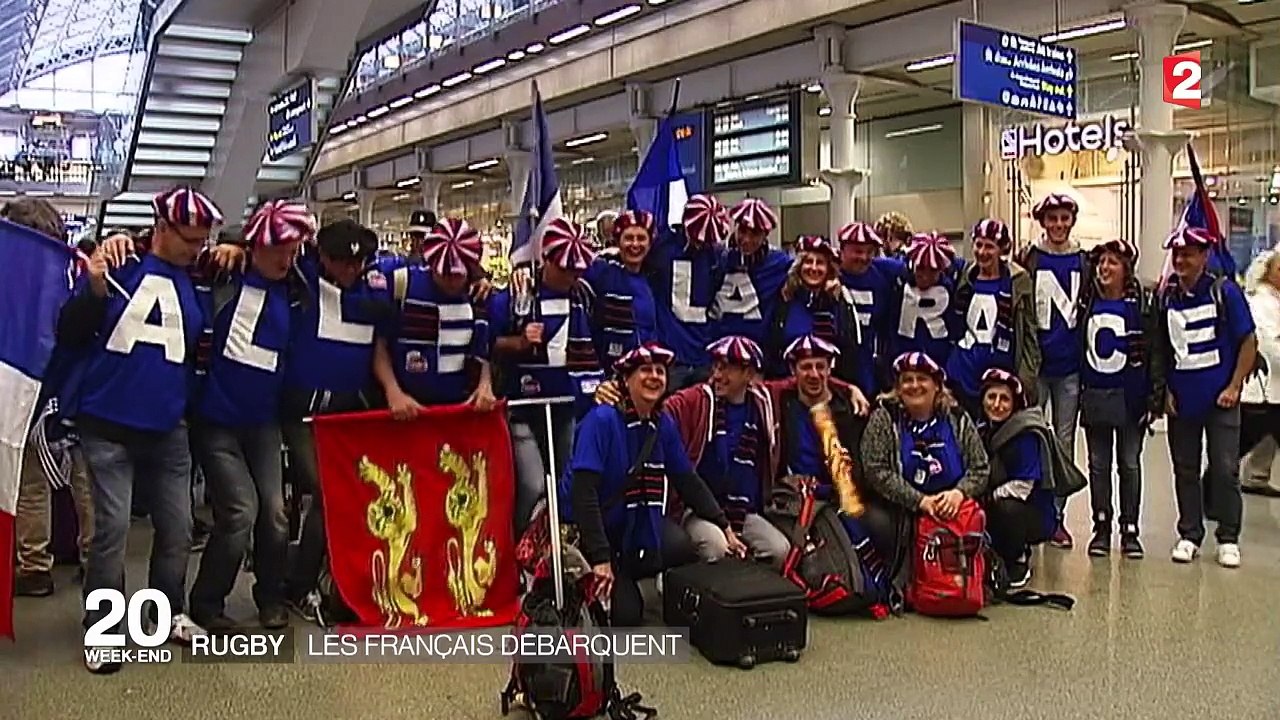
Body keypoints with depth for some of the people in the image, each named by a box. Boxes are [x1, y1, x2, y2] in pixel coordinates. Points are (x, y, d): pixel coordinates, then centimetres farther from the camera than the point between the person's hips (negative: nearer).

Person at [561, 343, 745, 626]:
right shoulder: (602, 420, -23)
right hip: (587, 527, -6)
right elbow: (583, 491, -27)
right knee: (625, 613, -13)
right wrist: (600, 557, -29)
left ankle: (617, 575, 7)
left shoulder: (664, 424, -3)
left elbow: (687, 481, 6)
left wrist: (725, 527, 2)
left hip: (637, 524, 6)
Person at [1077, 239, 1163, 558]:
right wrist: (1076, 390, 7)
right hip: (1094, 395, 3)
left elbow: (1154, 351, -6)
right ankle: (1101, 528, 17)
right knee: (1098, 464, 8)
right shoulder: (1087, 301, 6)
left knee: (1130, 463, 6)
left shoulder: (1141, 303, -4)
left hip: (1130, 396, -3)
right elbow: (1076, 344, 10)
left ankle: (1130, 531, 14)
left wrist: (1155, 395, -11)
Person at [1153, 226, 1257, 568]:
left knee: (1225, 469, 0)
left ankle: (1228, 539, 14)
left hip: (1220, 398, -3)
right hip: (1181, 400, 3)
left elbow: (1249, 342, -3)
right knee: (1185, 470, 10)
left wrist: (1234, 387, -9)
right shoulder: (1166, 297, 4)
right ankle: (1189, 535, 21)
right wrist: (1166, 390, 2)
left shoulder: (1225, 292, -5)